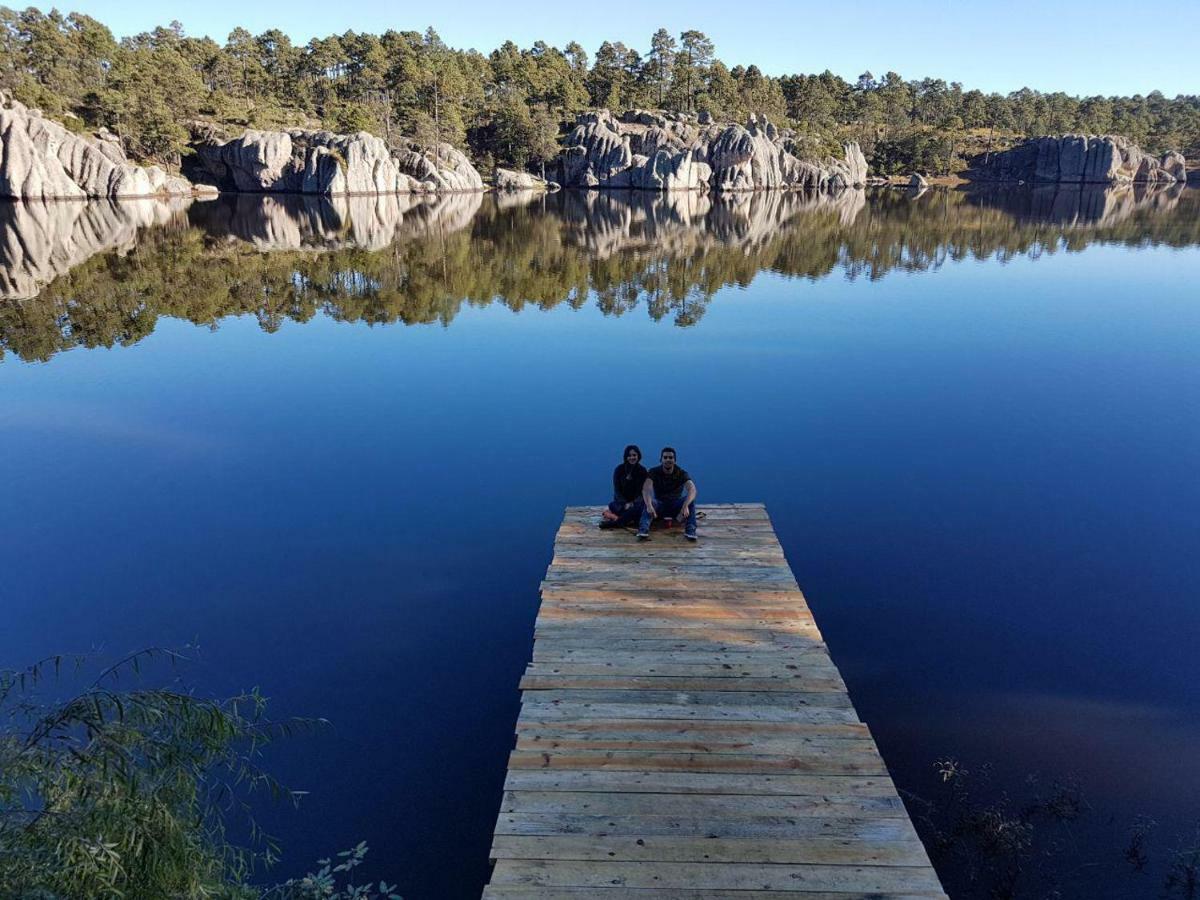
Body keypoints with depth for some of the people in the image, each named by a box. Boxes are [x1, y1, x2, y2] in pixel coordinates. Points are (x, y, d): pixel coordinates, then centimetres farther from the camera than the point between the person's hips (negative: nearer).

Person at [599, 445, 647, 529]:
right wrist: (625, 504, -20)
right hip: (621, 501, 0)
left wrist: (633, 503, -20)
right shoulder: (619, 470, -2)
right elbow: (617, 490, -4)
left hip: (636, 501, 0)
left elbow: (643, 491, -2)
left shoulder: (642, 470, 0)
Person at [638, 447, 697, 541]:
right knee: (648, 501, -33)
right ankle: (643, 530, -49)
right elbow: (646, 489, -30)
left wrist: (685, 506, -51)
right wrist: (649, 505, -51)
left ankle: (690, 530, -34)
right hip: (659, 505, 0)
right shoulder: (654, 472, -12)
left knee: (690, 499, -29)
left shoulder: (681, 473, -13)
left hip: (676, 506, 0)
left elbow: (692, 490, -31)